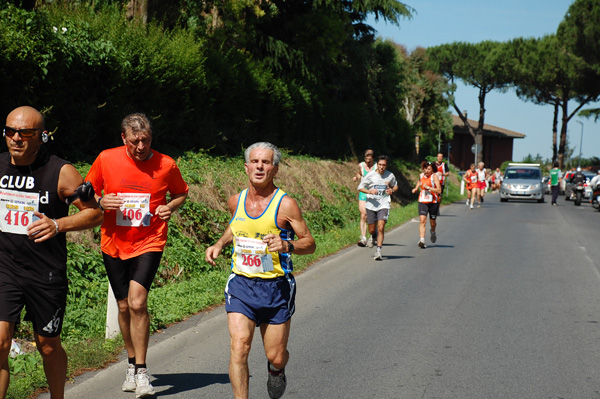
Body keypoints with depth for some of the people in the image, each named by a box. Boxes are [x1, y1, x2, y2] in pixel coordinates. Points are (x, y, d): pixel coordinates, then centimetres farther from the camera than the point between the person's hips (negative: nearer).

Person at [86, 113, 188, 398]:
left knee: (137, 302, -19)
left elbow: (181, 193, 12)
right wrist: (100, 201, -13)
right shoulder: (106, 159, -4)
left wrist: (170, 207, -9)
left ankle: (141, 372, -7)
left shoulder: (166, 165, -5)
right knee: (124, 307, 11)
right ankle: (132, 364, 32)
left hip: (149, 243, -2)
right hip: (114, 244, 3)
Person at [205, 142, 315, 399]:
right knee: (239, 346, -17)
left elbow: (310, 243, -6)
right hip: (241, 284, 2)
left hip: (276, 287, -2)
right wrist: (219, 245, 12)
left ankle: (276, 369, 44)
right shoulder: (235, 201, 4)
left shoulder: (285, 204, -9)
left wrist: (287, 246, -25)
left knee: (276, 356, 7)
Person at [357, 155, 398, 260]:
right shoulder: (370, 175, -4)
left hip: (384, 205, 0)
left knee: (380, 228, -17)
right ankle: (373, 237, 45)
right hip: (371, 205, 1)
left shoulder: (390, 176, 1)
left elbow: (396, 186, 20)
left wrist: (392, 190, -4)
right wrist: (369, 191, -19)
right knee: (371, 230, 8)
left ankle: (378, 251, -15)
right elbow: (360, 187, 0)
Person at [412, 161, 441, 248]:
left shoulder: (434, 176, -9)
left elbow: (439, 190, -18)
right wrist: (415, 189, 13)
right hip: (422, 201, 2)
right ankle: (422, 240, -24)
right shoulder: (421, 176, 6)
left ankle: (433, 232, 47)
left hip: (433, 202, -2)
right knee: (422, 220, -17)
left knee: (432, 222, 12)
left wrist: (428, 187, -24)